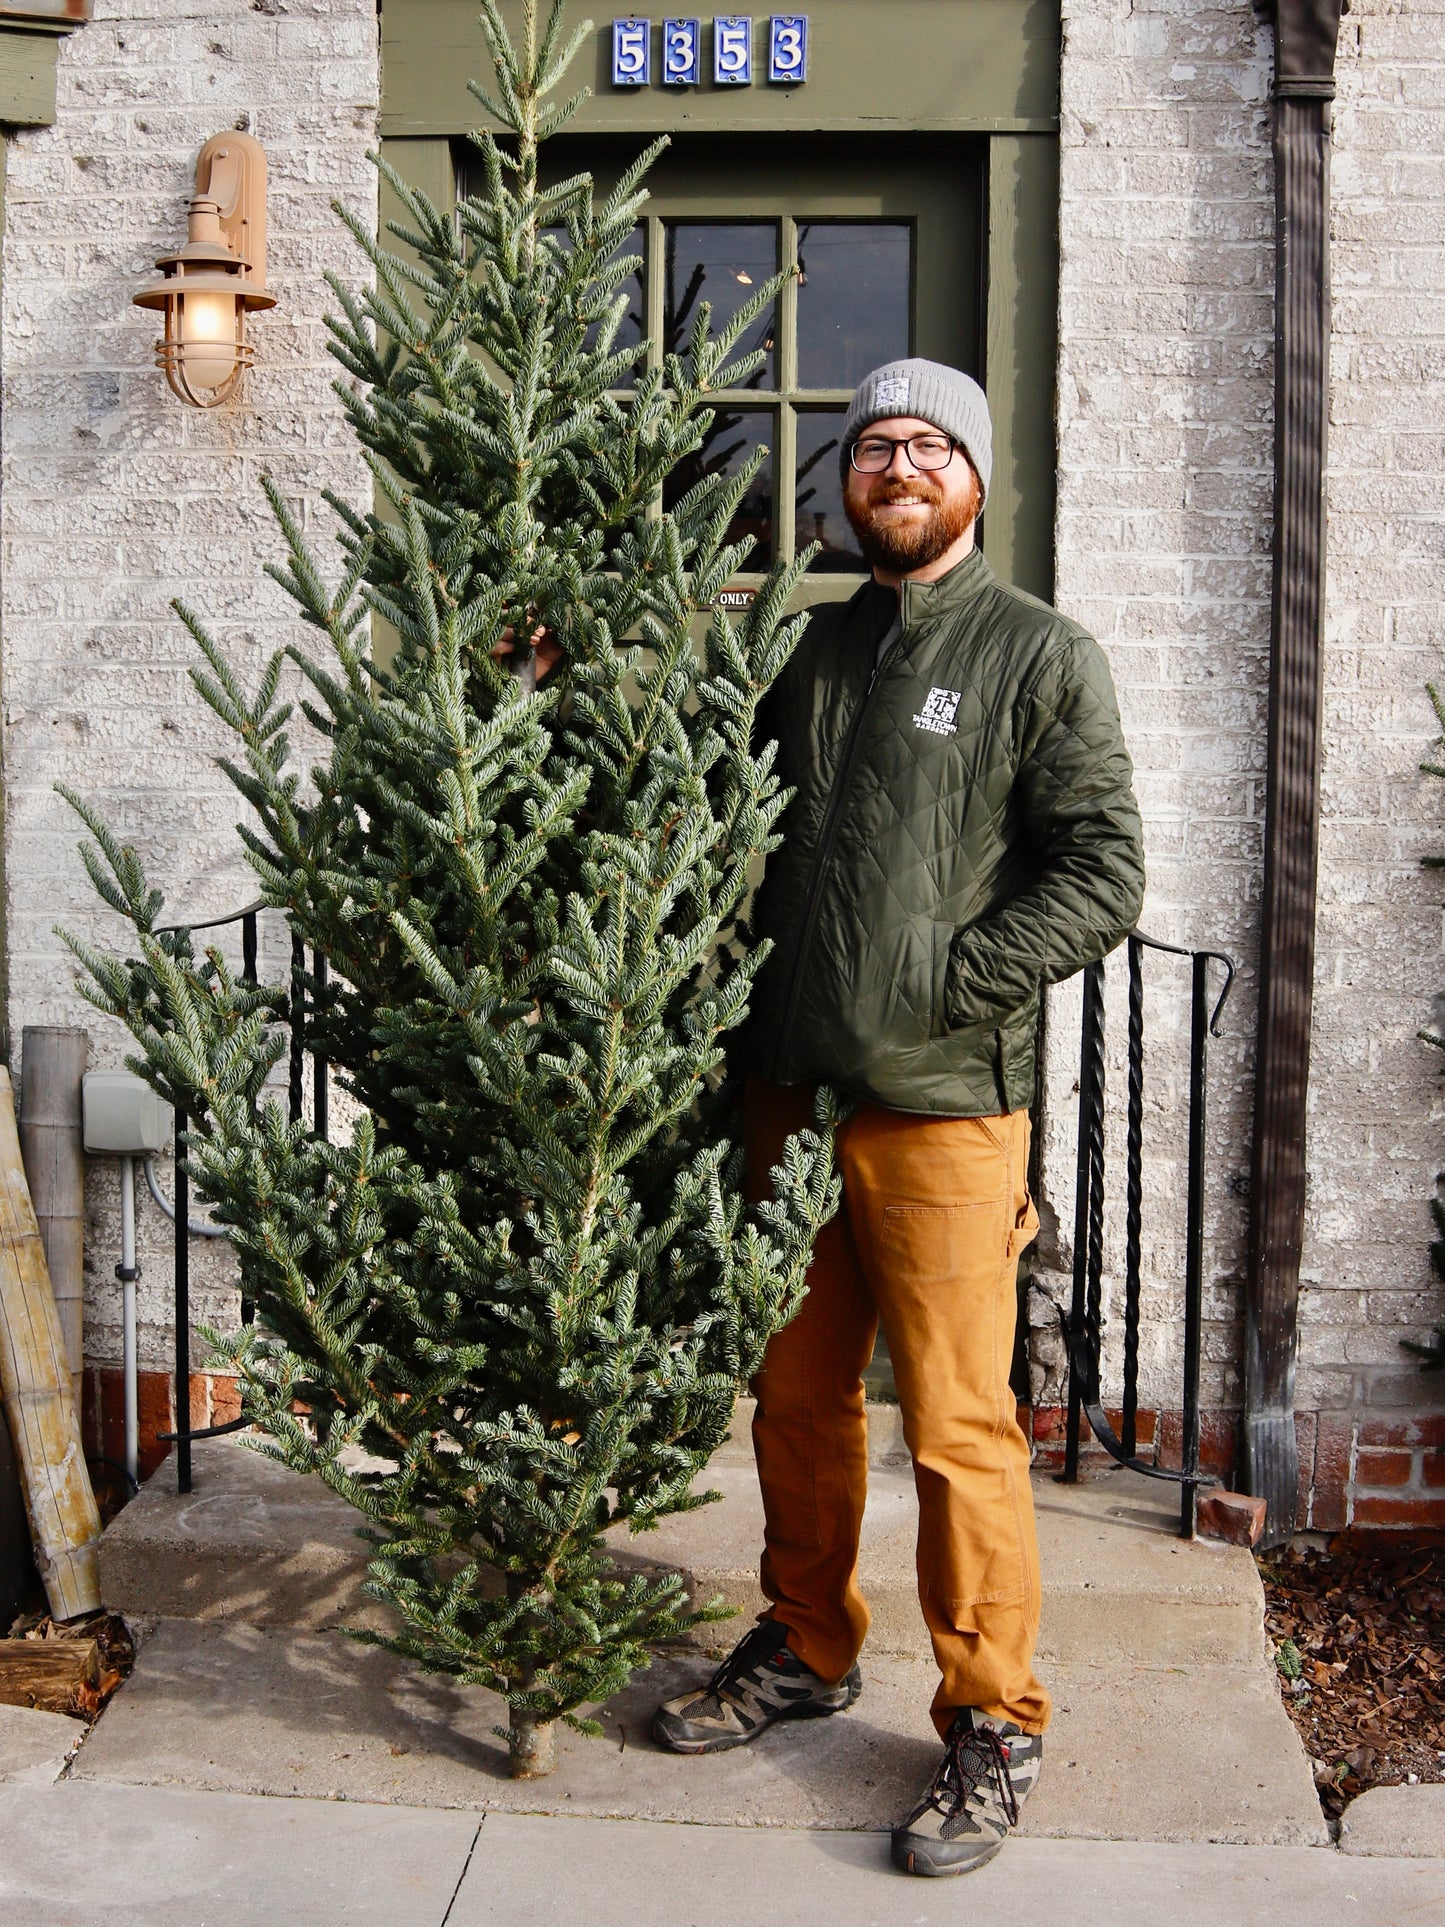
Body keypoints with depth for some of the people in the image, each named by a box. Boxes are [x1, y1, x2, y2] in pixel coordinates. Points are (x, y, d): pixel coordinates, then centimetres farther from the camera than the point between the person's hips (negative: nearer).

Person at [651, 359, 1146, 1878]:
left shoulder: (1041, 655, -2)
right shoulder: (809, 651, 14)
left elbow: (1104, 878, -9)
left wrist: (941, 974, -15)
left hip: (944, 1106, -5)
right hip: (791, 1090, 6)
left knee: (956, 1427, 0)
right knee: (796, 1396, 16)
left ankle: (992, 1724, 15)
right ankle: (807, 1651, 34)